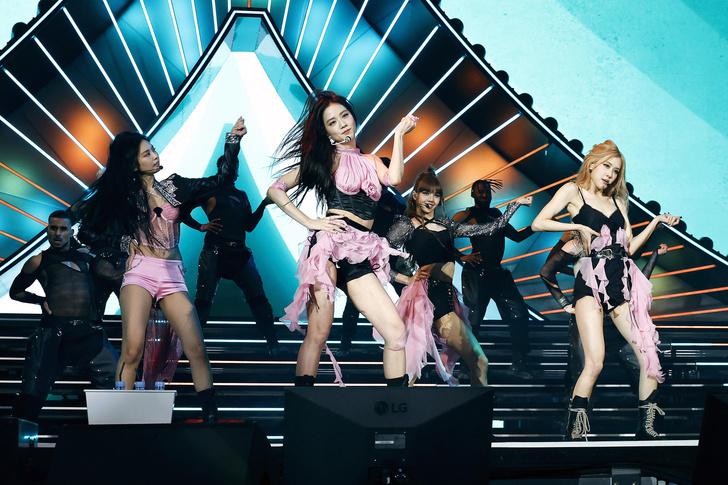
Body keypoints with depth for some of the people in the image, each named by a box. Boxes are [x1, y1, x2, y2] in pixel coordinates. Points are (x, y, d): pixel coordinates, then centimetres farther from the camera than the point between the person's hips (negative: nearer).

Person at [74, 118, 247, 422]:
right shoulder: (123, 196, 9)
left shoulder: (173, 186, 15)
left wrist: (232, 142, 3)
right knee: (132, 349, -20)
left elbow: (221, 179, 10)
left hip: (173, 275, 2)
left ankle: (211, 418, -3)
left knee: (196, 350, -9)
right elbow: (88, 232, 13)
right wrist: (124, 242, 3)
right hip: (140, 272, -2)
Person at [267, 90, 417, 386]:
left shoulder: (370, 161, 23)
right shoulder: (325, 158, 11)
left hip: (360, 257, 4)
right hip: (330, 247, -4)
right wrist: (309, 223, -1)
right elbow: (275, 190, 8)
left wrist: (400, 135, 7)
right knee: (318, 333, -12)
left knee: (396, 331, -7)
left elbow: (394, 178, 0)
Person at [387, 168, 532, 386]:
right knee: (479, 361, -10)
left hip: (446, 298, 7)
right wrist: (408, 279, -8)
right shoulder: (407, 225, -1)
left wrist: (516, 204, 21)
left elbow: (490, 228, 20)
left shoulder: (446, 225, 19)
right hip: (431, 296, -7)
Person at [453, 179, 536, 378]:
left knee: (519, 314, -1)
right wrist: (462, 258, -14)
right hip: (476, 274, -6)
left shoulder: (496, 213, 19)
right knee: (473, 321, -3)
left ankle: (518, 365, 7)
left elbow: (516, 236, 24)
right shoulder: (466, 216, 1)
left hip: (498, 273, 6)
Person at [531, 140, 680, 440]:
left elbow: (630, 247, 20)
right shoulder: (573, 191, 9)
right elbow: (538, 223, -3)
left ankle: (646, 432, 1)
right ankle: (572, 434, -10)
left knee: (650, 356, -7)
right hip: (591, 283, -5)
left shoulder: (618, 201, 24)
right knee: (595, 363, -18)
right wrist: (579, 227, -8)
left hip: (623, 283, 5)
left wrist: (655, 223, 12)